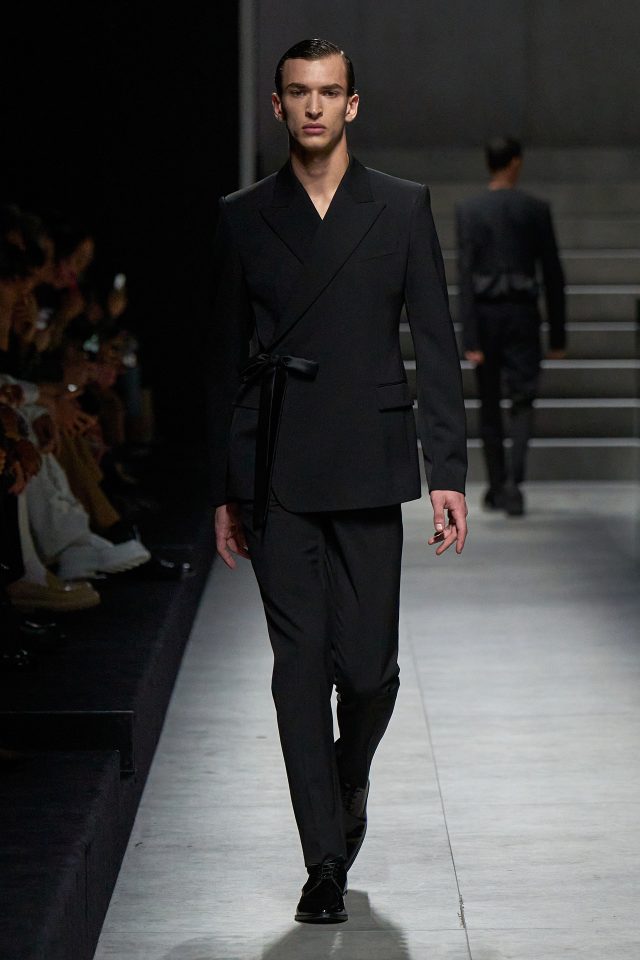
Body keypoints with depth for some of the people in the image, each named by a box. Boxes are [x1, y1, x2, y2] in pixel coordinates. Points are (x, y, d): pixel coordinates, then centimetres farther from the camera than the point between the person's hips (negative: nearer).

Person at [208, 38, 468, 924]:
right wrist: (223, 491, 8)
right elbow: (227, 359, 10)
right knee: (300, 667, -1)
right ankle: (324, 866, 6)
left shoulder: (402, 209, 5)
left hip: (367, 471, 0)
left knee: (368, 665, -1)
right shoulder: (243, 219, 7)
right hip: (275, 478, 1)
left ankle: (350, 779, 32)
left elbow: (436, 345, 3)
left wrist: (447, 473, -4)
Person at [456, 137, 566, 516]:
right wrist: (558, 335, 8)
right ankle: (513, 480, -20)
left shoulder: (468, 210, -2)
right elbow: (553, 274, 1)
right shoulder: (536, 209, 0)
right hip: (522, 313, -1)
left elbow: (465, 274, -9)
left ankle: (497, 486, 21)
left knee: (490, 404, 14)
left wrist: (470, 338, -9)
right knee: (523, 401, 1)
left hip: (484, 313, 1)